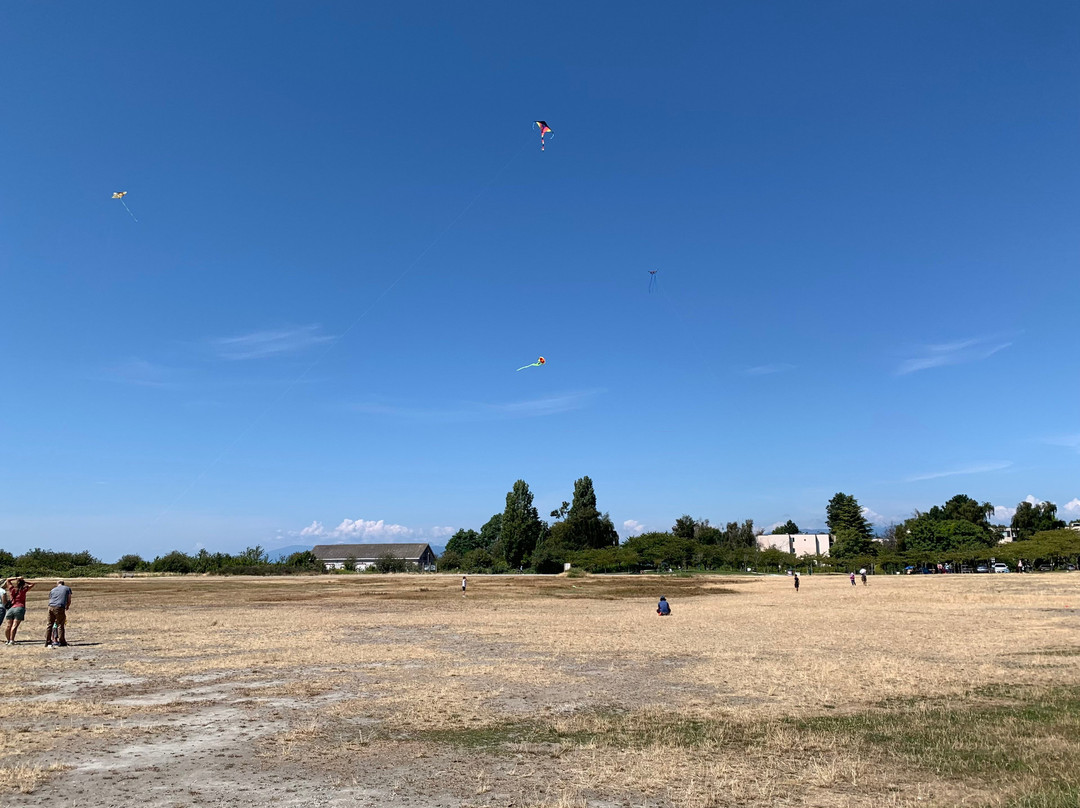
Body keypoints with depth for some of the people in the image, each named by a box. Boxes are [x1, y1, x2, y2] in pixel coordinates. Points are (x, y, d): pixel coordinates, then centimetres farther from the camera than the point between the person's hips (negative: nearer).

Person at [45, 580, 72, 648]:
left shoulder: (52, 590, 26)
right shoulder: (67, 588, 18)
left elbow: (50, 600, 23)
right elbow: (69, 601, 17)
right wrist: (67, 608, 35)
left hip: (51, 607, 4)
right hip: (60, 607, -3)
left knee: (49, 624, 10)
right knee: (60, 625, 2)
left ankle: (47, 642, 11)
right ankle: (61, 642, 8)